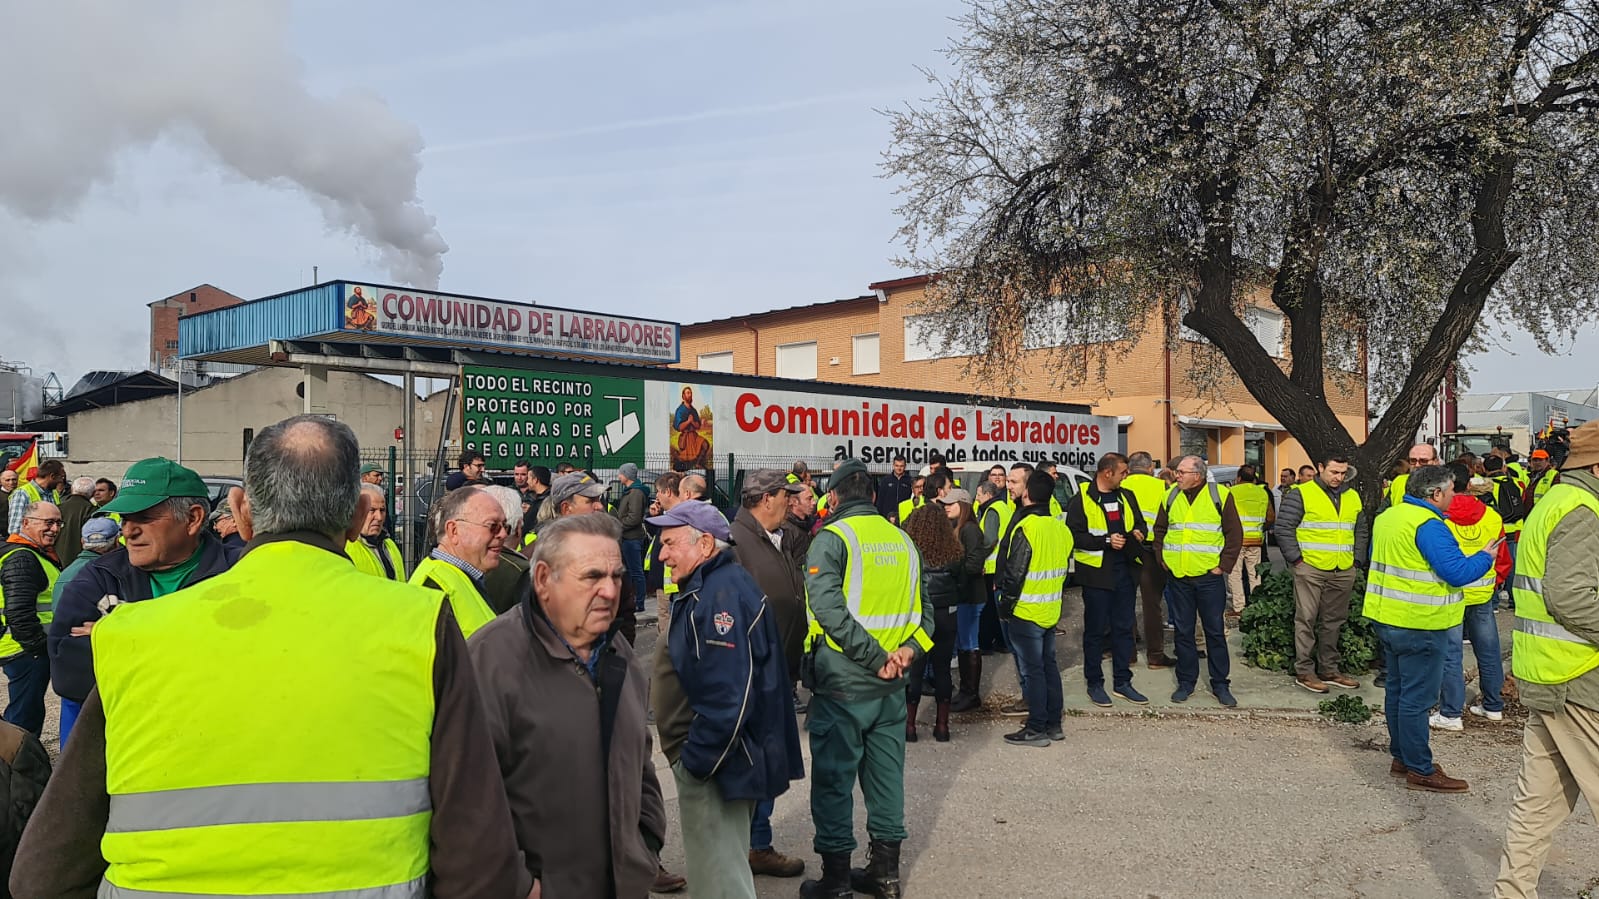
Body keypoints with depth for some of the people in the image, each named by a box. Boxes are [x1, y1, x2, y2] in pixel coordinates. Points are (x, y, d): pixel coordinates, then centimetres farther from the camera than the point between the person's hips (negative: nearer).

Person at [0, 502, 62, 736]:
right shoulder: (21, 559, -18)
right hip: (27, 652, -11)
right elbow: (20, 613, -25)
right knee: (26, 716, -4)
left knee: (26, 711, 20)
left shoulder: (40, 555, 16)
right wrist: (39, 646, -18)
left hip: (33, 648, 11)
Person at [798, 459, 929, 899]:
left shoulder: (831, 538, -11)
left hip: (843, 685, -6)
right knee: (886, 775, 16)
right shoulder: (902, 539, 9)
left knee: (833, 780, 6)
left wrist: (876, 658, -19)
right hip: (891, 687, 6)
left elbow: (828, 609, -23)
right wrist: (909, 648, -5)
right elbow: (922, 606, 8)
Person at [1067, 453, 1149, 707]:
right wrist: (1106, 541, -20)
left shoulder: (1126, 496, 12)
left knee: (1124, 628, 11)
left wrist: (1138, 533, -1)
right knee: (1095, 629, 3)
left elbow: (1140, 523, 22)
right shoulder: (1081, 501, -8)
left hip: (1125, 571, 6)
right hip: (1096, 572, -6)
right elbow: (1074, 536, -13)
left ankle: (1122, 682, 21)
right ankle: (1094, 683, 14)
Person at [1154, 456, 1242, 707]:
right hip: (1178, 576, 3)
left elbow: (1235, 533, -3)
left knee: (1215, 632, 5)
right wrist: (1162, 559, 7)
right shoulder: (1171, 496, 6)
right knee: (1182, 631, 9)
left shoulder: (1220, 495, -4)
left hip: (1209, 576, -3)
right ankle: (1186, 682, 20)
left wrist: (1224, 565, -7)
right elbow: (1159, 530, 16)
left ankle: (1220, 684, 16)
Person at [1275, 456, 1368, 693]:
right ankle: (1304, 671, 4)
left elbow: (1361, 531, 23)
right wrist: (1296, 559, -11)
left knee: (1334, 621, 13)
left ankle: (1329, 669, 23)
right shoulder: (1301, 494, -6)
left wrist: (1357, 558, 12)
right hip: (1311, 569, -6)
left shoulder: (1353, 497, 15)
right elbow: (1283, 528, -8)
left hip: (1344, 572, 6)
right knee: (1306, 620, -3)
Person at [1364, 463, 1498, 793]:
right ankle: (1420, 771, 7)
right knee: (1417, 699, -2)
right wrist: (1485, 557, -6)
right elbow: (1456, 572, -23)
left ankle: (1401, 758, 28)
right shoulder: (1428, 526, -20)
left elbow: (1375, 557, 22)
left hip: (1387, 619, 9)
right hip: (1420, 625, -9)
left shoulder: (1387, 517, 10)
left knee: (1397, 690, 17)